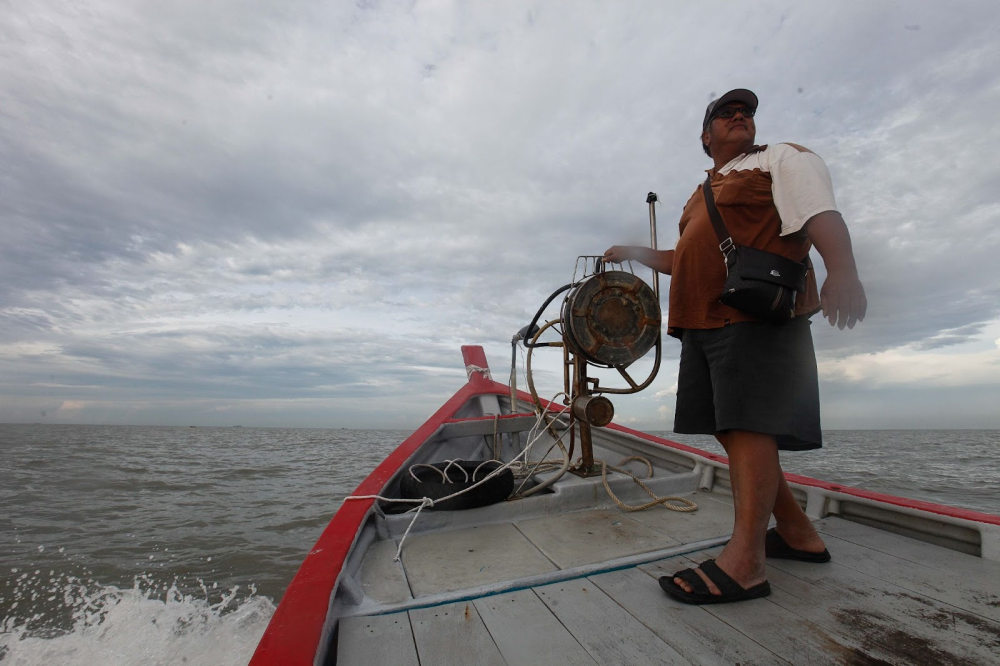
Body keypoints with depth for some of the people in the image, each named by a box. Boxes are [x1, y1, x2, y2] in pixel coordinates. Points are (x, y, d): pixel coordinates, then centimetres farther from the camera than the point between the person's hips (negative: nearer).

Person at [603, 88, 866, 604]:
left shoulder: (783, 158, 11)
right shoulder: (703, 195, 31)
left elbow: (821, 214, -8)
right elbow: (686, 259, 39)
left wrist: (842, 272, -26)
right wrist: (635, 252, 35)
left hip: (757, 316, -7)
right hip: (704, 323, 8)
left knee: (748, 426, -14)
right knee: (730, 429, 7)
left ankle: (744, 563, -10)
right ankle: (796, 533, 20)